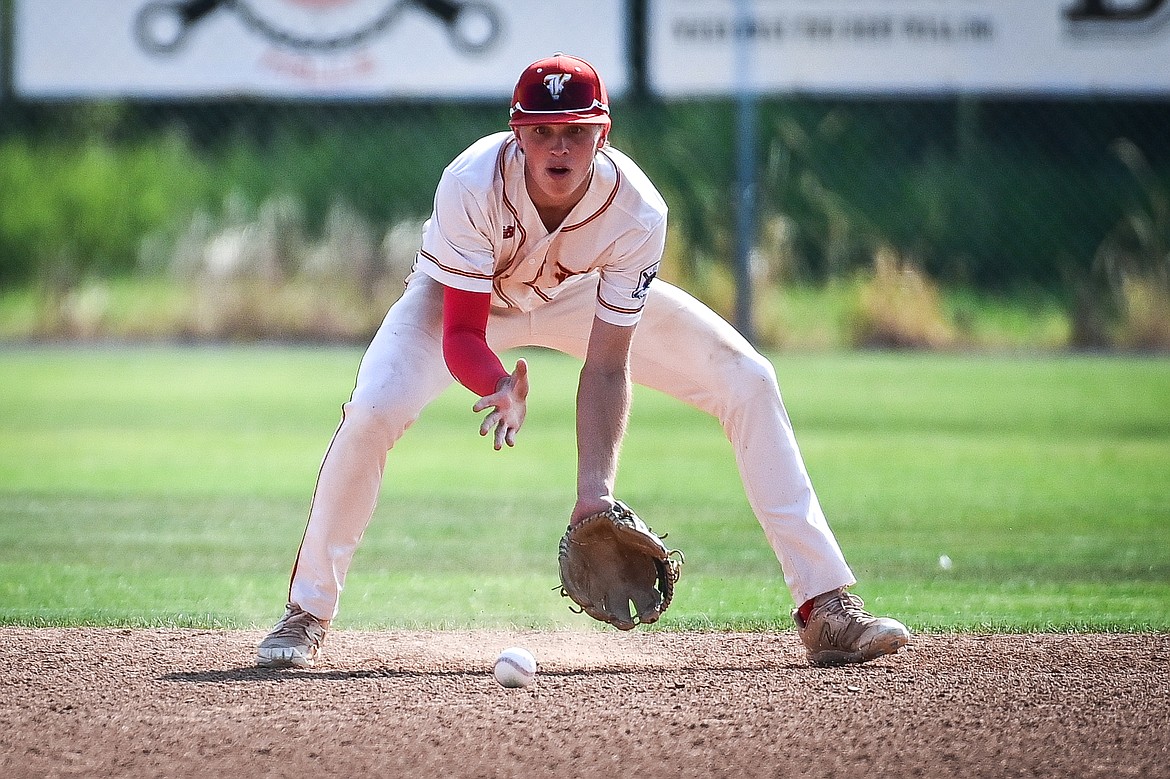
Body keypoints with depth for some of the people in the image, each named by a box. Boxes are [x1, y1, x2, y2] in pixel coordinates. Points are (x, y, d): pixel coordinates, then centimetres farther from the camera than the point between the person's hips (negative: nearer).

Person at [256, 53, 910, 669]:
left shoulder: (637, 213, -34)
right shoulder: (471, 186, -39)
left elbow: (607, 368, -30)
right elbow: (461, 335, -35)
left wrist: (597, 490, -41)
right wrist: (505, 390, -57)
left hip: (582, 296, 2)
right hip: (463, 295, -2)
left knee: (749, 383, -12)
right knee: (372, 413, -28)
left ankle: (826, 607, -6)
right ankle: (308, 616, -7)